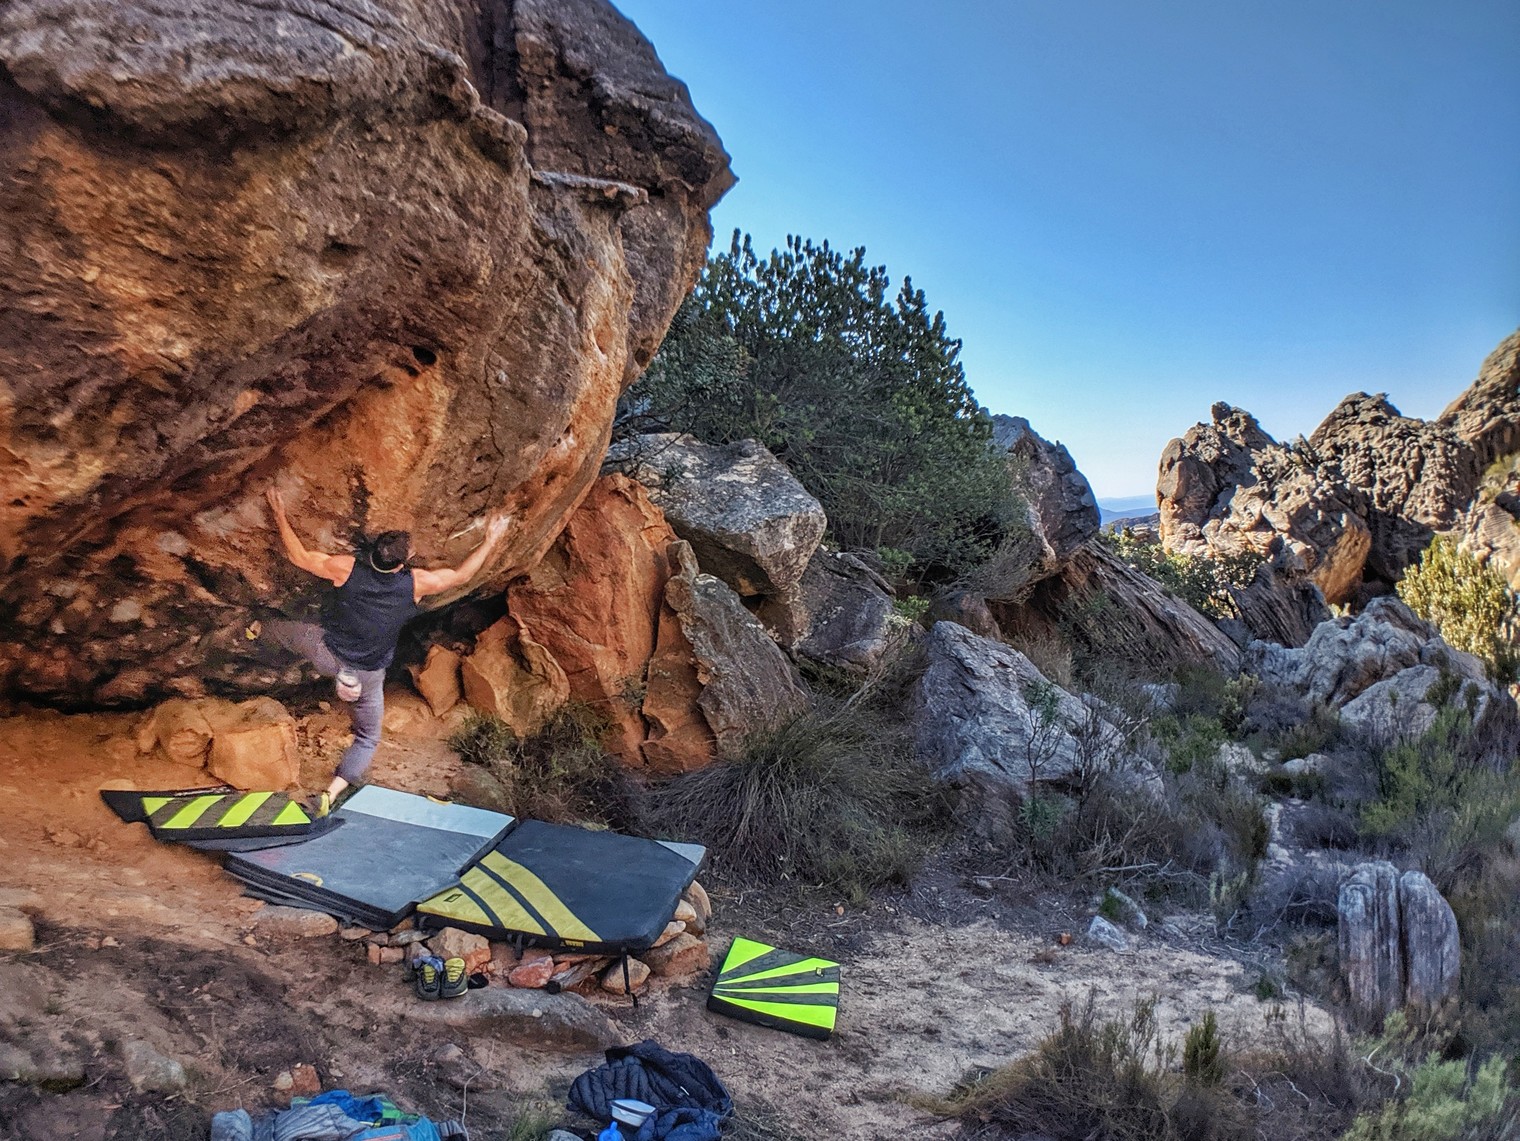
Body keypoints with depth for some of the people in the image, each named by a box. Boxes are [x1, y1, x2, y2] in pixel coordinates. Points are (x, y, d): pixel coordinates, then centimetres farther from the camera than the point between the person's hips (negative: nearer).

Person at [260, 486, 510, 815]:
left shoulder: (348, 568, -26)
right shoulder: (415, 583, -26)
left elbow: (299, 556, -11)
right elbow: (461, 575, -11)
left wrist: (279, 513, -2)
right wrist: (491, 539, -3)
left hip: (326, 654, 1)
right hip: (366, 675, -1)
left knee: (288, 628, 34)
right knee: (368, 738, 19)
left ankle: (259, 629, 64)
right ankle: (332, 792, 6)